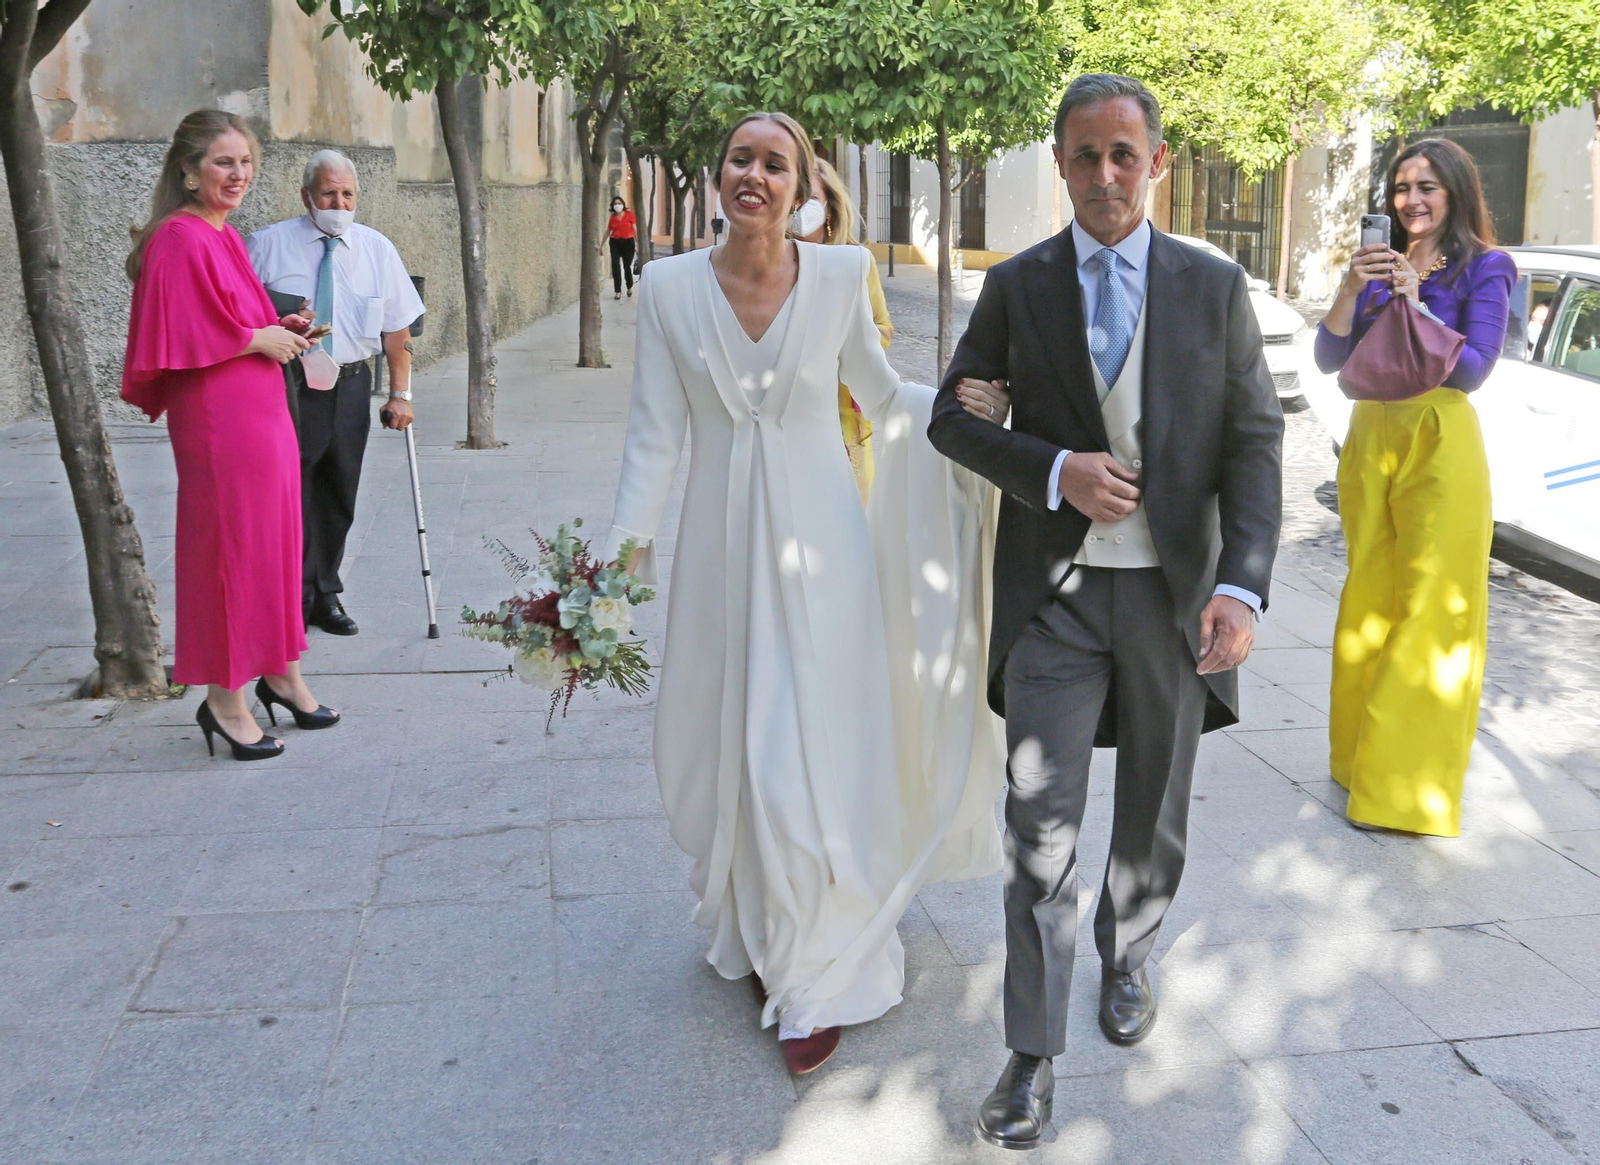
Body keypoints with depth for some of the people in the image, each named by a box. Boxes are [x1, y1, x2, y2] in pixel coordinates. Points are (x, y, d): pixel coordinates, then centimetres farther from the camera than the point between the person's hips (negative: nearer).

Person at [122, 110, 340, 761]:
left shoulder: (223, 237, 15)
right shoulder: (178, 240, -14)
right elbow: (176, 340, -20)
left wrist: (278, 330, 7)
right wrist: (260, 339, -13)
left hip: (261, 413, 9)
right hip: (218, 421, -9)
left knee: (275, 542, 15)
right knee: (230, 547, -2)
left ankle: (281, 673, 29)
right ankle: (224, 700, 10)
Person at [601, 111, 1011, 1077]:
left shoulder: (840, 276, -3)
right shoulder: (670, 286, -1)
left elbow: (882, 392, 9)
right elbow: (657, 432, 0)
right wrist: (626, 549, -6)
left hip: (818, 538, -1)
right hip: (721, 543, 2)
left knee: (814, 752, 0)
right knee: (729, 745, 11)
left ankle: (817, 974, 17)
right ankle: (752, 933, 35)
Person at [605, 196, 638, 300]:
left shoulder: (629, 214, -1)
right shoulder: (612, 217, 7)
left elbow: (635, 229, -2)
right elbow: (608, 232, 14)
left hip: (628, 242, -2)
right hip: (615, 243, 2)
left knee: (627, 266, 2)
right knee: (615, 267, -3)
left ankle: (630, 287, 29)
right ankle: (618, 291, 3)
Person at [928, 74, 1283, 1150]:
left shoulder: (1215, 286, -1)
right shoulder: (1016, 287, 0)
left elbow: (1254, 444, -3)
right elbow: (954, 418, 4)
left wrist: (1243, 587, -17)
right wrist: (1054, 472, -15)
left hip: (1175, 592, 1)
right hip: (1056, 590, -1)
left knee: (1154, 810, 16)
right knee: (1042, 822, -4)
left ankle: (1128, 954, 45)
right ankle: (1033, 1058, 7)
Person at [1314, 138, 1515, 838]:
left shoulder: (1482, 270, 0)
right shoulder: (1378, 266, 11)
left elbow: (1472, 370, -11)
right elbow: (1330, 359, 2)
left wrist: (1415, 305, -18)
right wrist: (1350, 292, -12)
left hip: (1439, 444, -4)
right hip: (1369, 439, 5)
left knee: (1431, 606, -5)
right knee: (1368, 598, 10)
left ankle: (1406, 786, 1)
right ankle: (1361, 755, 22)